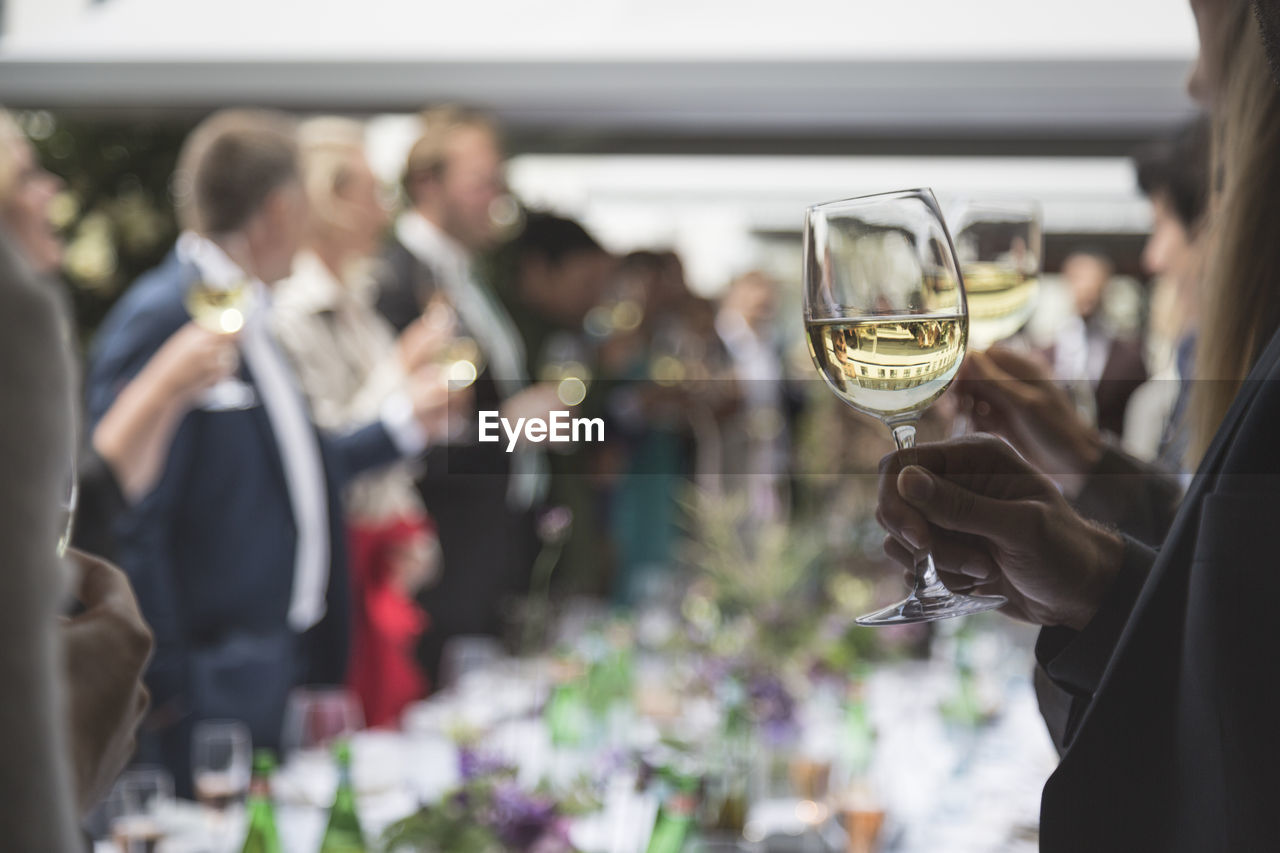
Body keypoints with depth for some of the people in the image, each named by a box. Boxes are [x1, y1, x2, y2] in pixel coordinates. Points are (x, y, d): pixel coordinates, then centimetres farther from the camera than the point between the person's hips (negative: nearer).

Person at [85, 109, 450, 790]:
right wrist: (168, 694, -20)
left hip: (287, 661, 9)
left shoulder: (247, 315, 11)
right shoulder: (160, 319, -18)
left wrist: (402, 426, 27)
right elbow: (129, 521, -20)